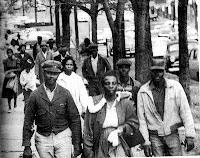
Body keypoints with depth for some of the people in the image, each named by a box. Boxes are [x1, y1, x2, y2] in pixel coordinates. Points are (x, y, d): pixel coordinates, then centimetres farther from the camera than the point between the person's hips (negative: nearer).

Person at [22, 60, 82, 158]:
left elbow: (75, 119, 4)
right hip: (43, 138, 0)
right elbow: (28, 122, 1)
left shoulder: (65, 94, 0)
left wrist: (77, 144, 2)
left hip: (63, 137, 0)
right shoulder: (35, 95, -2)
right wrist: (27, 146, -2)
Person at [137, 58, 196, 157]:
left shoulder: (175, 87, -4)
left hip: (172, 134, 0)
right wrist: (145, 142, -3)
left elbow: (185, 112, -3)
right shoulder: (143, 92, -3)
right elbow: (141, 119, 0)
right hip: (155, 136, 0)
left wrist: (190, 136, -7)